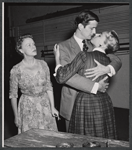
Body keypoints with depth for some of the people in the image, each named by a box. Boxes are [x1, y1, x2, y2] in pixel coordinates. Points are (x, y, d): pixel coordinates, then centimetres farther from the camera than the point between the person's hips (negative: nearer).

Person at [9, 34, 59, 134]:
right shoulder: (16, 70, -11)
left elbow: (49, 87, 4)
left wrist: (52, 107, 1)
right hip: (28, 108, -2)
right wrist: (16, 117, 1)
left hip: (45, 105, 3)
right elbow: (13, 95, -2)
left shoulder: (43, 64, -3)